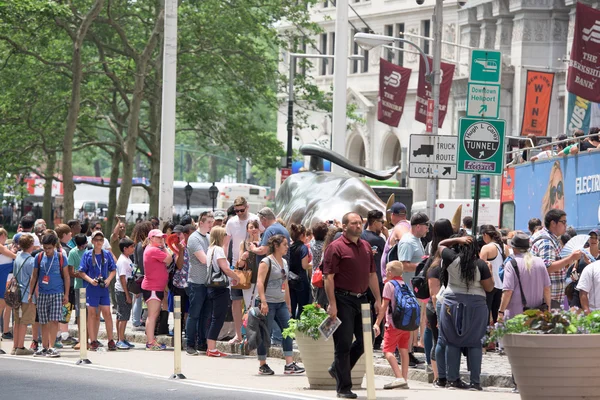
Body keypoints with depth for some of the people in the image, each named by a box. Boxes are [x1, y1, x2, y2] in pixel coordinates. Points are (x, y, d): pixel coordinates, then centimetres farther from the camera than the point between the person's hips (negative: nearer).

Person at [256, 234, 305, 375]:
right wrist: (263, 302, -24)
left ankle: (289, 364, 0)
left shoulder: (284, 262, 15)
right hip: (268, 303, -8)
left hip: (281, 303, 8)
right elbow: (260, 282, -16)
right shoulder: (267, 262, -9)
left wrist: (288, 303, 22)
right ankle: (262, 365, 6)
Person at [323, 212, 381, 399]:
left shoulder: (366, 247, 14)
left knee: (365, 340, 9)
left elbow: (372, 275, 19)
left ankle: (338, 369, 28)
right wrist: (332, 304, -19)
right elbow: (328, 277, -13)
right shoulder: (336, 247, -8)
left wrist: (378, 299, 12)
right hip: (343, 299, -7)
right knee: (344, 344, -3)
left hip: (361, 299, 7)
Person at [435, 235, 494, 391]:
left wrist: (458, 239, 7)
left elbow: (441, 245, 17)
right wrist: (489, 272, 11)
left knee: (452, 342, 7)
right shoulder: (481, 265, -7)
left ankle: (452, 379, 6)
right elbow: (489, 288, -3)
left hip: (452, 303, 2)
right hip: (475, 305, -2)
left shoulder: (452, 259, -2)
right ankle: (475, 381, -1)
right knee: (474, 343, 2)